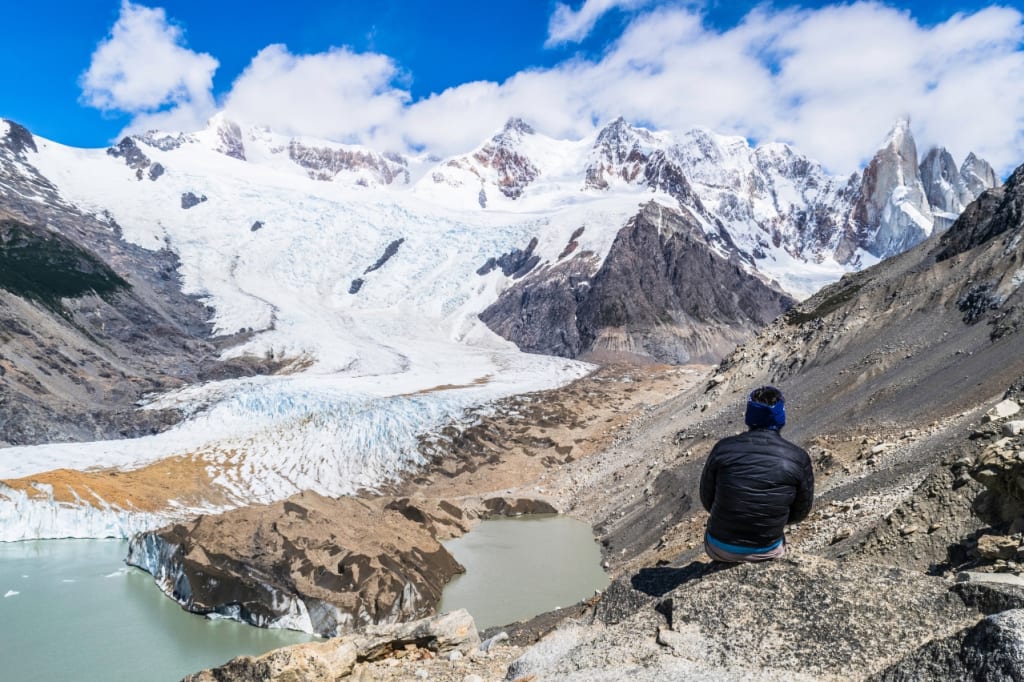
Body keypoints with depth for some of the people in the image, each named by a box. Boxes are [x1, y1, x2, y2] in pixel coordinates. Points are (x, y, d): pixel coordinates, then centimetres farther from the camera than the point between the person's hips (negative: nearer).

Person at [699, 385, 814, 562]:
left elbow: (707, 499, -1)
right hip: (766, 553, 0)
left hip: (719, 549, 0)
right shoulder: (798, 458, -11)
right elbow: (801, 512, 1)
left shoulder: (723, 448, -11)